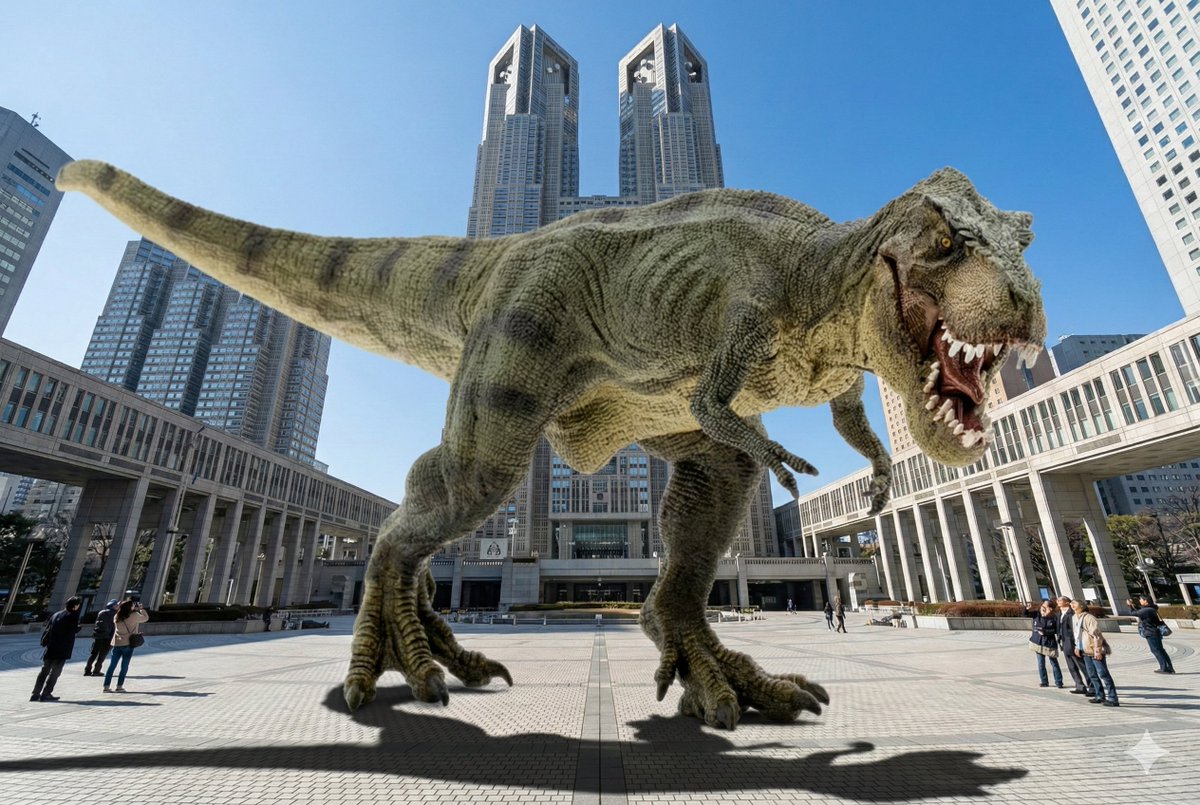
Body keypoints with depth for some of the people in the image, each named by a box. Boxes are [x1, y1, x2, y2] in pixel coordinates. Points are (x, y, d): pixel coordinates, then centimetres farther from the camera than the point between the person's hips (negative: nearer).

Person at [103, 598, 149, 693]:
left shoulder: (116, 617, 3)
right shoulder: (134, 616, -13)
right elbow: (146, 618, -2)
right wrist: (140, 609, 8)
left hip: (117, 644, 5)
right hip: (128, 644, -5)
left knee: (112, 666, 11)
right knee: (124, 666, 4)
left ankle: (106, 686, 12)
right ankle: (119, 686, 6)